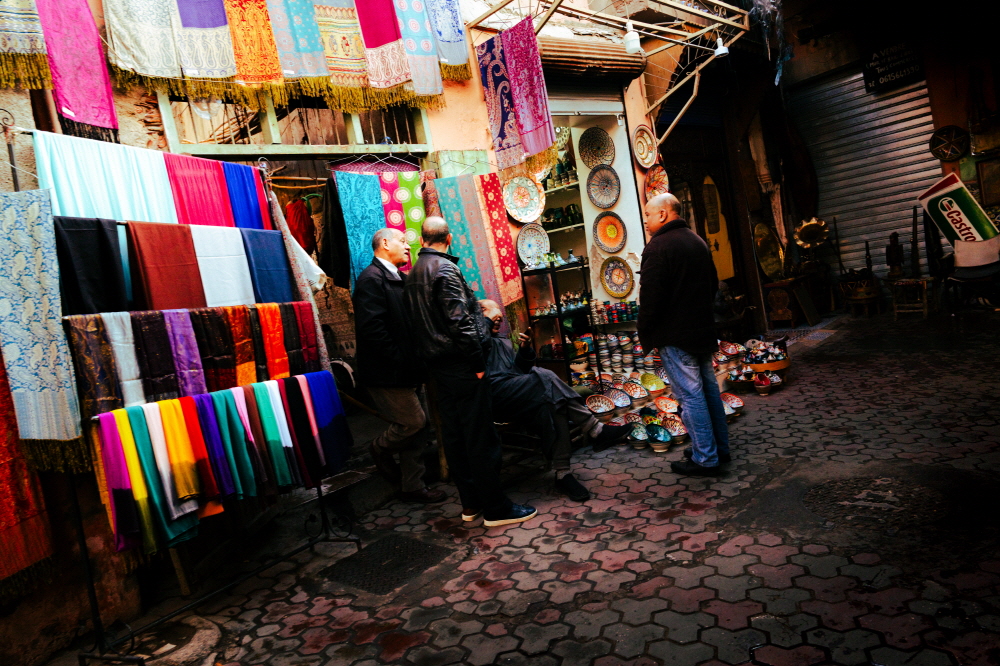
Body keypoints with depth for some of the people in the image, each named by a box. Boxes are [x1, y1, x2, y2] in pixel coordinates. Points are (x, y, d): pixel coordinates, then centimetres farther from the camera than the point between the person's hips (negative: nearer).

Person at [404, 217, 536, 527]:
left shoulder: (414, 272, 13)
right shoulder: (444, 268, -13)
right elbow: (459, 321, -20)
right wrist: (477, 362, -16)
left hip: (437, 363, 9)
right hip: (459, 363, -9)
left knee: (454, 433, 12)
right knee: (481, 435, -3)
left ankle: (471, 502, 21)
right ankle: (495, 508, 4)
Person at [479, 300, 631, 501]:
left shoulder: (503, 343, 33)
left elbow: (519, 370, 17)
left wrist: (525, 349, -2)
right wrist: (489, 316, 0)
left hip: (516, 397, 7)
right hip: (494, 395, -7)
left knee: (550, 405, -28)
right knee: (544, 377, -30)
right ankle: (595, 430, -30)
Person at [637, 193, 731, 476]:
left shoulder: (657, 247, -16)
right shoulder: (698, 241, 13)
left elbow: (650, 297, -20)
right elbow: (713, 284, 22)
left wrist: (645, 336, -9)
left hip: (675, 336, -9)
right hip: (704, 330, 9)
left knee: (690, 395, -3)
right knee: (708, 388, 16)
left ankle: (705, 458, 4)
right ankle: (719, 447, 27)